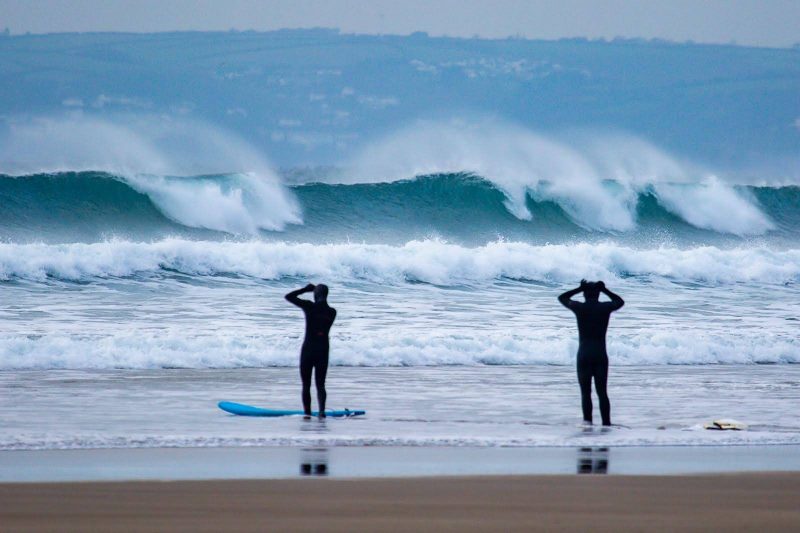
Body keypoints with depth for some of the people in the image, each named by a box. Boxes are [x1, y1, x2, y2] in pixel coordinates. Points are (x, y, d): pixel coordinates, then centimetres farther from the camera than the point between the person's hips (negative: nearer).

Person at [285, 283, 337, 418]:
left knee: (306, 385, 8)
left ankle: (307, 412, 6)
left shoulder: (310, 307, -10)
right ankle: (322, 410, -14)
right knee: (320, 384, 6)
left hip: (308, 349, -3)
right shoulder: (332, 312, 0)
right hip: (324, 350, 3)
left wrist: (306, 289, 6)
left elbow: (289, 296, -4)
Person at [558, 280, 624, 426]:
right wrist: (604, 290, 17)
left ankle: (587, 420, -12)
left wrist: (580, 289, 11)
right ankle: (606, 423, 4)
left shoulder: (579, 307, -3)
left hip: (584, 355, -2)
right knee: (602, 392, 6)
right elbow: (620, 301, 23)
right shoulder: (605, 308, 0)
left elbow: (562, 298, 15)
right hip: (601, 355, 2)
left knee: (585, 392, 0)